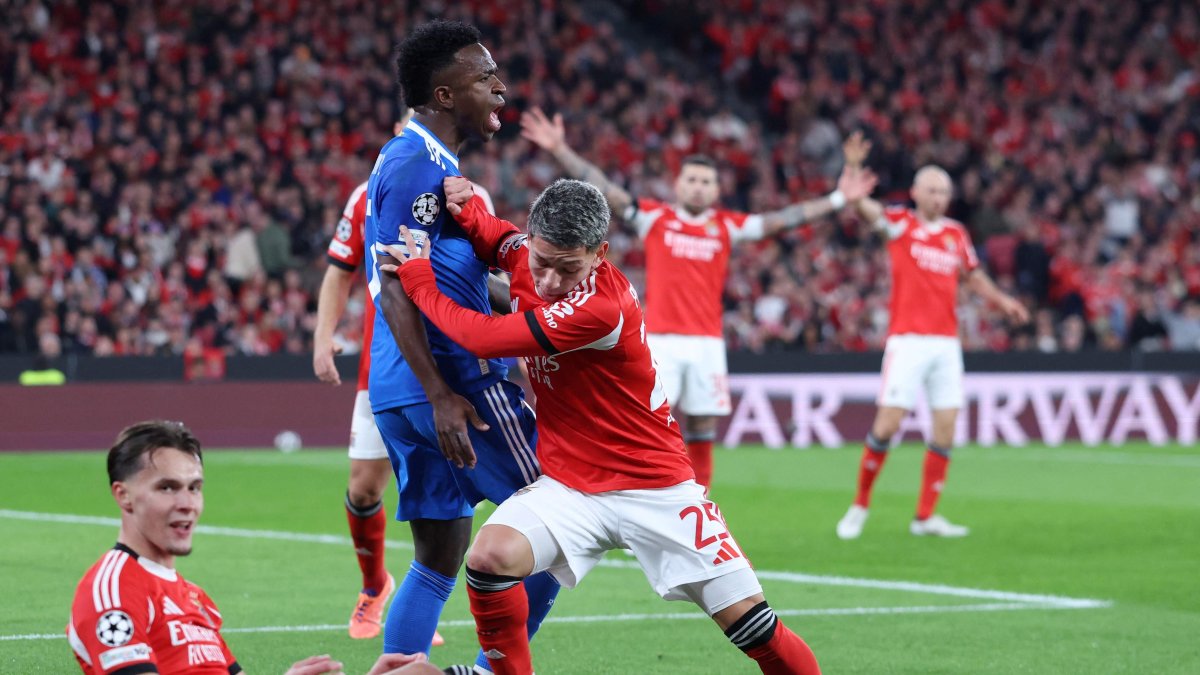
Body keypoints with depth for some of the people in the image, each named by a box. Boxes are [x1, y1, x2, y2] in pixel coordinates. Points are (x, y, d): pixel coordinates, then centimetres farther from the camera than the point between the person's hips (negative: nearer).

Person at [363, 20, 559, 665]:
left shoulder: (407, 160, 19)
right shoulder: (422, 166, -13)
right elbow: (397, 290, -19)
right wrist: (442, 395, -23)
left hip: (397, 393, 10)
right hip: (456, 378, -10)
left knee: (439, 558, 11)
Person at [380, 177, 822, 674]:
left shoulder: (601, 306, -26)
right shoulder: (530, 257, -5)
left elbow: (482, 338, -23)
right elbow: (499, 239, 22)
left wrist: (418, 278, -9)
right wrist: (466, 211, -1)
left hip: (655, 487, -5)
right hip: (569, 485, 5)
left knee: (751, 624, -10)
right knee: (489, 557, -25)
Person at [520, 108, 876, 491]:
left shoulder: (727, 226, 9)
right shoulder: (653, 218, 5)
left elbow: (780, 220, 8)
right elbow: (603, 190, 1)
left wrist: (838, 199, 4)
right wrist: (559, 149, -6)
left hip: (707, 342, 2)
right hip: (660, 340, -2)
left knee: (702, 433, 4)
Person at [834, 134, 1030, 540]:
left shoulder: (956, 234, 13)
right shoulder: (899, 223, 1)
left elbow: (974, 276, 27)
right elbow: (861, 206, -15)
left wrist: (1002, 301, 11)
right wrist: (853, 168, -32)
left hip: (946, 342, 5)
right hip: (907, 339, -5)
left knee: (946, 429, 0)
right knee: (887, 425, -9)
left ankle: (925, 517, 8)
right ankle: (860, 506, 7)